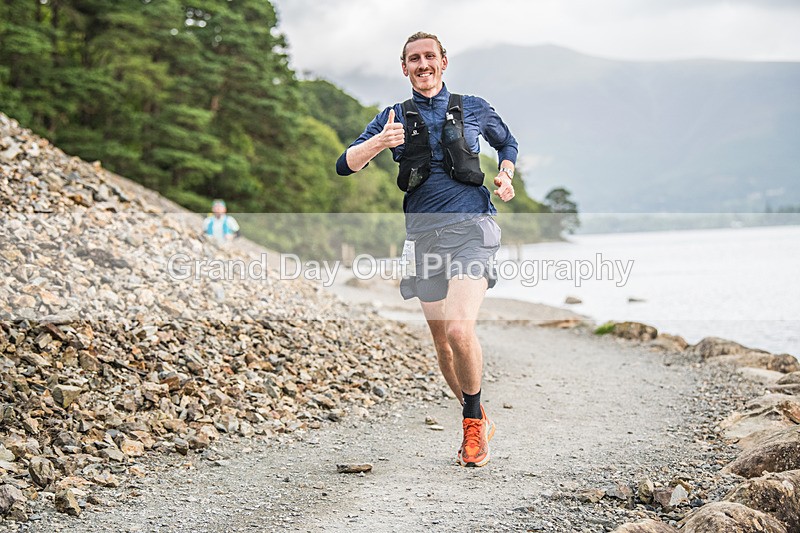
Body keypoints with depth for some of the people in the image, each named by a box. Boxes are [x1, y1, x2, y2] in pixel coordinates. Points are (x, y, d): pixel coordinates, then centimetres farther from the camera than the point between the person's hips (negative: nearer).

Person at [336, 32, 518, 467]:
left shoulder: (473, 108, 9)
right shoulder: (394, 117, 11)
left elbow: (507, 142, 28)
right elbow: (345, 165, 1)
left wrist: (506, 176, 7)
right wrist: (378, 143, -19)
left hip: (470, 229, -3)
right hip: (424, 235, 3)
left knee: (459, 330, -22)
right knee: (443, 344, 7)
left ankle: (474, 421, -1)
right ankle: (478, 423, 27)